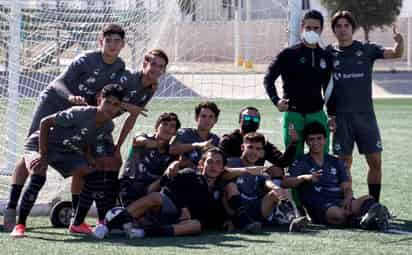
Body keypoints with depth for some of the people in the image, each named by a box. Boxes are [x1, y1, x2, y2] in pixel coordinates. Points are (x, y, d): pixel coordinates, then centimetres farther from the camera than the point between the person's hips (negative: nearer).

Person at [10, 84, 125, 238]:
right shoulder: (80, 114, -31)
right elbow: (45, 123, -26)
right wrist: (43, 156, -27)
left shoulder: (108, 126, -7)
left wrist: (89, 159, -11)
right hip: (39, 144, -7)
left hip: (66, 150, 7)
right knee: (39, 176, -32)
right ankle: (20, 225, -24)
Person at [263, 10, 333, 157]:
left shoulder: (325, 57, 10)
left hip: (317, 114, 3)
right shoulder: (289, 54, -1)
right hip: (293, 114, -3)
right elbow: (268, 78, 0)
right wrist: (276, 101, -14)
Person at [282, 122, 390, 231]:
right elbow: (285, 182, -5)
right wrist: (304, 178, -24)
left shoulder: (336, 162, 23)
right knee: (338, 214, -39)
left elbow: (347, 187, 12)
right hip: (319, 207, -3)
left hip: (341, 202, 3)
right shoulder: (301, 163, 12)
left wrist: (348, 199, -13)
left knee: (368, 199, -30)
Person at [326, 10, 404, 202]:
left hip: (365, 113, 1)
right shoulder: (328, 53, 4)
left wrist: (399, 42, -30)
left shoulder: (366, 50, 4)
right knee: (344, 163, 2)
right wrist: (330, 114, -1)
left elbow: (396, 54, -8)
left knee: (375, 162, 0)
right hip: (341, 116, -1)